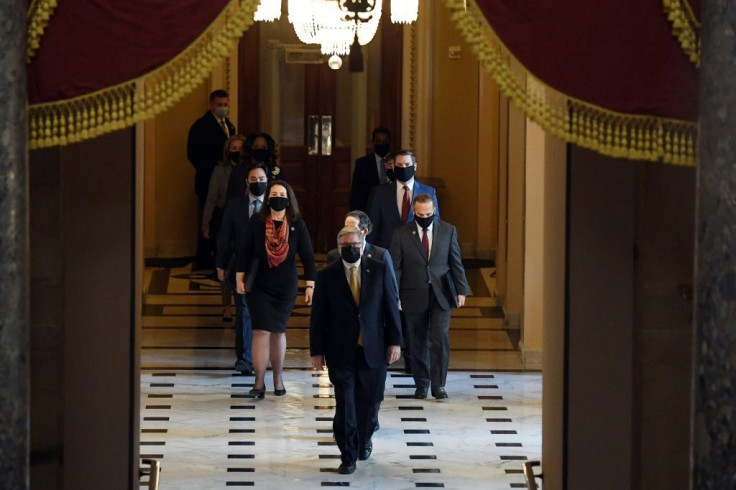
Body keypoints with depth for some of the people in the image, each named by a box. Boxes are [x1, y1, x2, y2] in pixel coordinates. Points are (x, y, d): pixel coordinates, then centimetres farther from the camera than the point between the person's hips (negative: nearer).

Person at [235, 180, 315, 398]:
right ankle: (259, 382, -6)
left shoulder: (297, 225, -3)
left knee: (278, 331, 11)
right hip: (259, 285, -1)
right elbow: (245, 251, 1)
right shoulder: (256, 222, -5)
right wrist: (240, 278, -3)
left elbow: (307, 256, -2)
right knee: (261, 331, -9)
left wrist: (310, 285, -6)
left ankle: (277, 379, 25)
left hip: (285, 286, 1)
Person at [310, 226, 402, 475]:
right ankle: (348, 456, 8)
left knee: (369, 402, 9)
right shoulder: (327, 276, -1)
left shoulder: (379, 270, 2)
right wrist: (317, 351, -1)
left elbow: (391, 307, 4)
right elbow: (318, 316, 1)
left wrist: (395, 341, -2)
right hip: (341, 352, -1)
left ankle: (364, 441, 35)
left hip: (373, 350, 1)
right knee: (344, 405, -2)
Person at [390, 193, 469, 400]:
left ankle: (438, 385, -2)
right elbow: (395, 267, -1)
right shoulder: (402, 234, -1)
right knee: (418, 343, 6)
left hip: (441, 295, 0)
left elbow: (456, 263, 6)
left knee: (440, 339, -10)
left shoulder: (448, 231, 3)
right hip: (414, 296, 0)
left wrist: (461, 290, 0)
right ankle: (421, 385, 20)